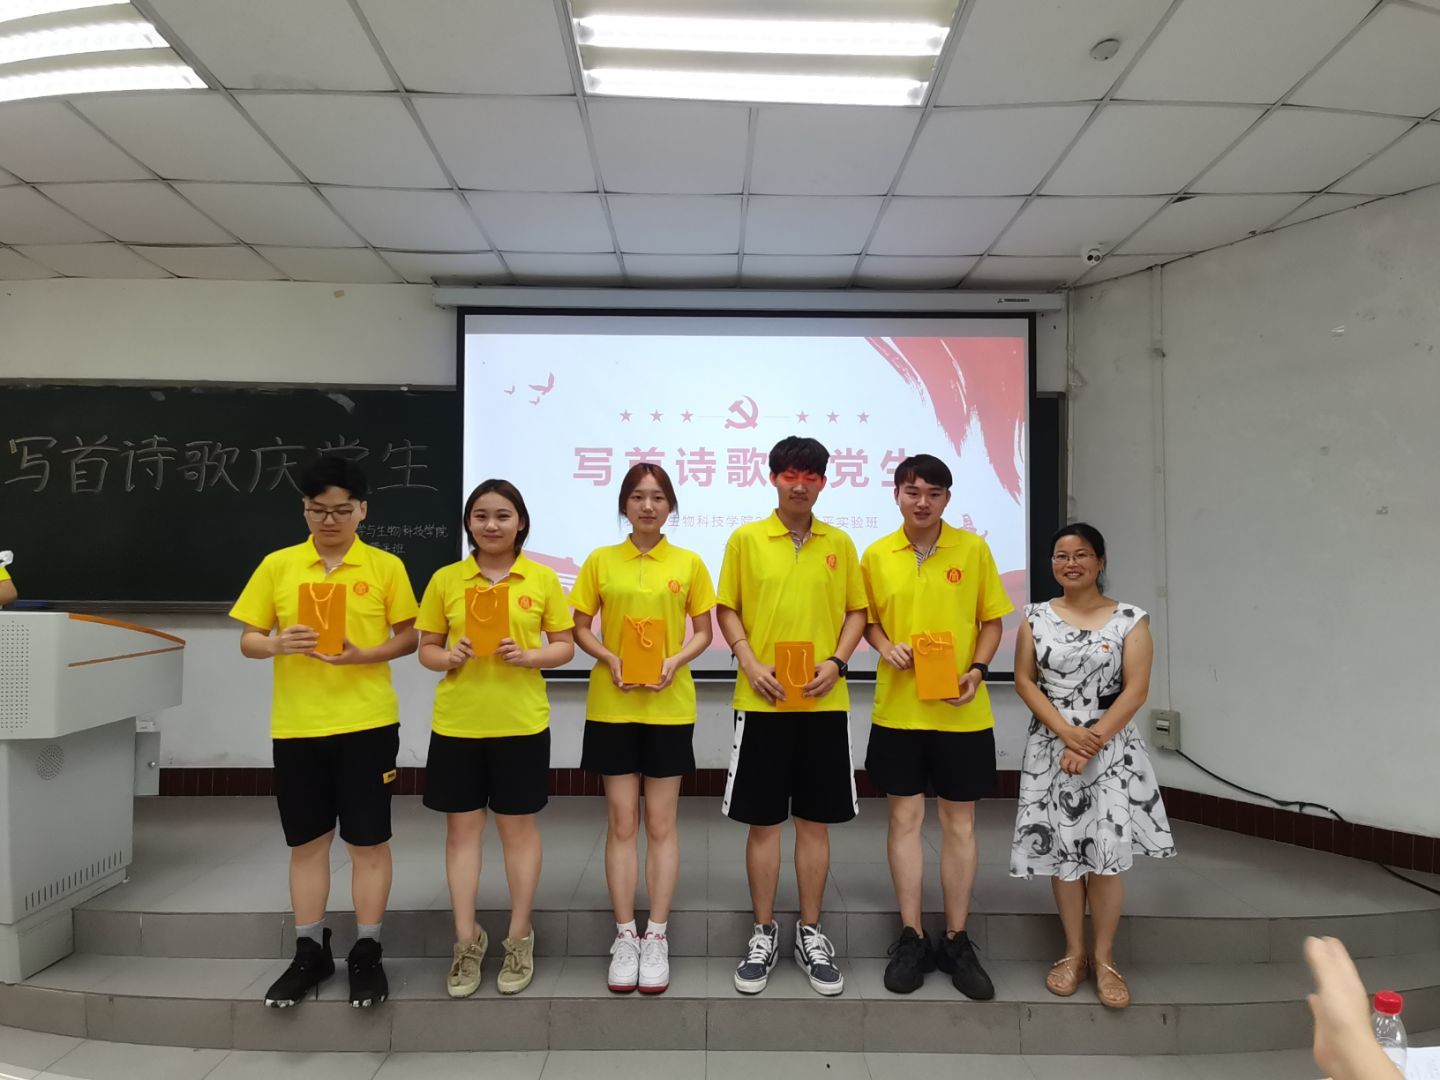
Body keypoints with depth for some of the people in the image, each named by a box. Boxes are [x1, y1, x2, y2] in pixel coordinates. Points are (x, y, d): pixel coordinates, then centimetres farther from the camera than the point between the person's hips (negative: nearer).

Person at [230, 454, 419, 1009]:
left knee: (369, 840, 6)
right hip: (296, 726, 2)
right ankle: (310, 952, 28)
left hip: (368, 723, -2)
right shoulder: (277, 565, 3)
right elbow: (248, 640, 5)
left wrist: (363, 655, -16)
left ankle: (367, 953, 20)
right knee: (307, 841, 13)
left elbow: (408, 639, 2)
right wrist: (277, 644, -17)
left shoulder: (386, 567, -1)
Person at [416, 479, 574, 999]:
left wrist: (528, 656, -17)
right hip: (456, 723, 1)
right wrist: (448, 657, -14)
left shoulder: (542, 579, -1)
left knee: (518, 826, 9)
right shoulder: (445, 579, 2)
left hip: (521, 723, -1)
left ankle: (519, 938, 25)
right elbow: (426, 648, 7)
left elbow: (565, 645, 2)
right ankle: (467, 940, 24)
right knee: (462, 826, 9)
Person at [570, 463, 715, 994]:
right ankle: (624, 935, 19)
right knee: (622, 823, 7)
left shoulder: (689, 563, 1)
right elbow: (581, 628, 5)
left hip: (669, 707, 0)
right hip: (612, 706, 1)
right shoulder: (600, 561, 2)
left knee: (660, 824, 7)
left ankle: (656, 936, 19)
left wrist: (676, 660, -14)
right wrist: (610, 658, -13)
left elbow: (703, 632, 5)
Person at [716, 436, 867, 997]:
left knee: (815, 820, 10)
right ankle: (764, 932, 23)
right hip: (762, 701, -1)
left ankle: (811, 932, 25)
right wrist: (750, 663, -11)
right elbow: (727, 609, 3)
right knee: (763, 820, 7)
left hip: (824, 702, 1)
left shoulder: (840, 544, 5)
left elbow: (856, 611, 9)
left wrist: (837, 662, -7)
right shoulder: (745, 539, 0)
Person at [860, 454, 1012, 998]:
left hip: (961, 713, -1)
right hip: (897, 710, 1)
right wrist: (885, 645, -10)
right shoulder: (876, 555, 2)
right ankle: (911, 938, 21)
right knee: (905, 819, 8)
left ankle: (957, 941, 24)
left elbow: (991, 620, 3)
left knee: (959, 822, 9)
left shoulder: (973, 549, -2)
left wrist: (977, 669, -13)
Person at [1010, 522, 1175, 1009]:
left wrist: (1092, 743, -15)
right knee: (1062, 851, 6)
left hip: (1111, 749, -1)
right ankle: (1073, 954, 20)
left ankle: (1104, 958, 14)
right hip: (1051, 748, 2)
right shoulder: (1036, 617, 4)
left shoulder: (1130, 619, -2)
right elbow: (1024, 680, -1)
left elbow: (1136, 690, -7)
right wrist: (1068, 733, -12)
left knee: (1106, 853, -3)